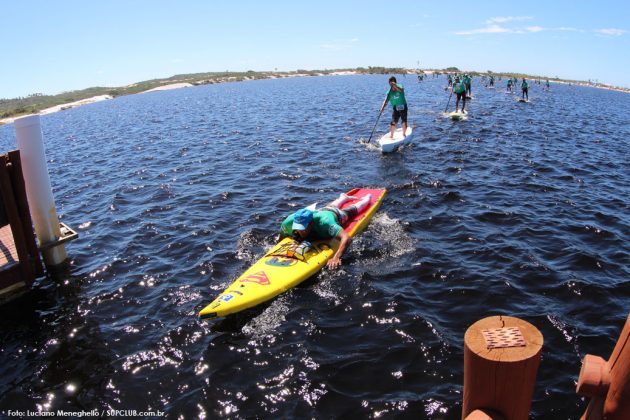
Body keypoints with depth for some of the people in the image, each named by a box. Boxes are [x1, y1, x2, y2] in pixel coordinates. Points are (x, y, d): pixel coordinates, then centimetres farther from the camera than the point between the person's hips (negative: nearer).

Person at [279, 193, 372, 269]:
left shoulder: (324, 222, -55)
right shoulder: (289, 222, -44)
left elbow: (346, 238, -64)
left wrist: (336, 257, -75)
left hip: (336, 215, -4)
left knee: (353, 210, 32)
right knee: (332, 206, 41)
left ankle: (366, 198, 64)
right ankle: (344, 197, 74)